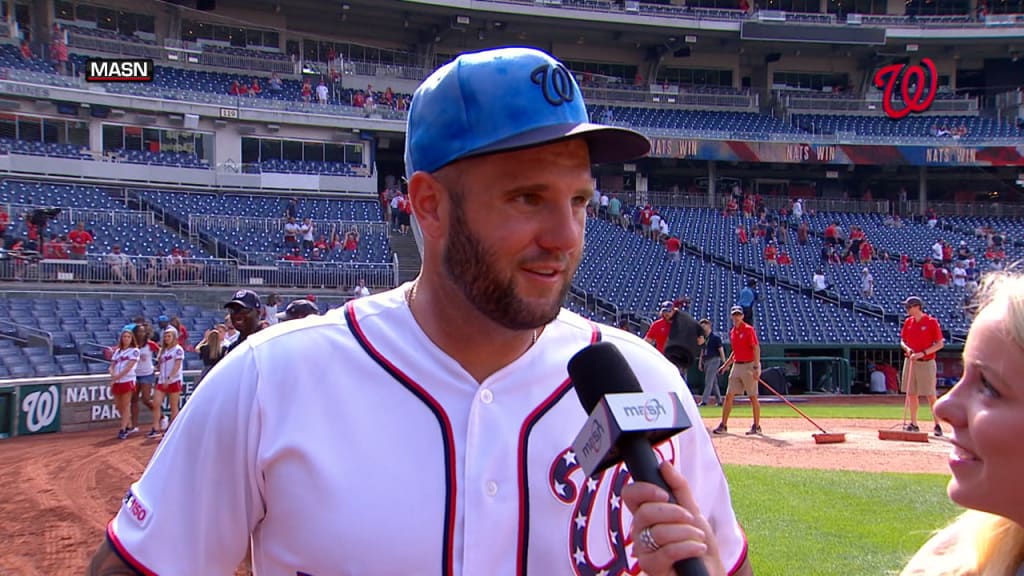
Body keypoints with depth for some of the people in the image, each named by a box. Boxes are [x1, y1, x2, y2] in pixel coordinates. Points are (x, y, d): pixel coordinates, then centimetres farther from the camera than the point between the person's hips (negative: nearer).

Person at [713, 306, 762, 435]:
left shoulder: (749, 330, -10)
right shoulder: (732, 332, 12)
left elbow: (756, 349, -14)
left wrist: (756, 368, -20)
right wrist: (726, 365, 18)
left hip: (749, 366, -7)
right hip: (736, 366, 7)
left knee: (753, 397, 0)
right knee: (729, 396, 3)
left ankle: (756, 426, 8)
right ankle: (723, 425, 6)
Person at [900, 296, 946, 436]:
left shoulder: (931, 322, -9)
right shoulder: (908, 322, 8)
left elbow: (940, 344, -10)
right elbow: (902, 341, 15)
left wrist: (922, 353, -18)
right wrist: (907, 348, -7)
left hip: (926, 363, -5)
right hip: (910, 361, 5)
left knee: (930, 395, -3)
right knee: (911, 393, 7)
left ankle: (937, 424, 6)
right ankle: (913, 423, 15)